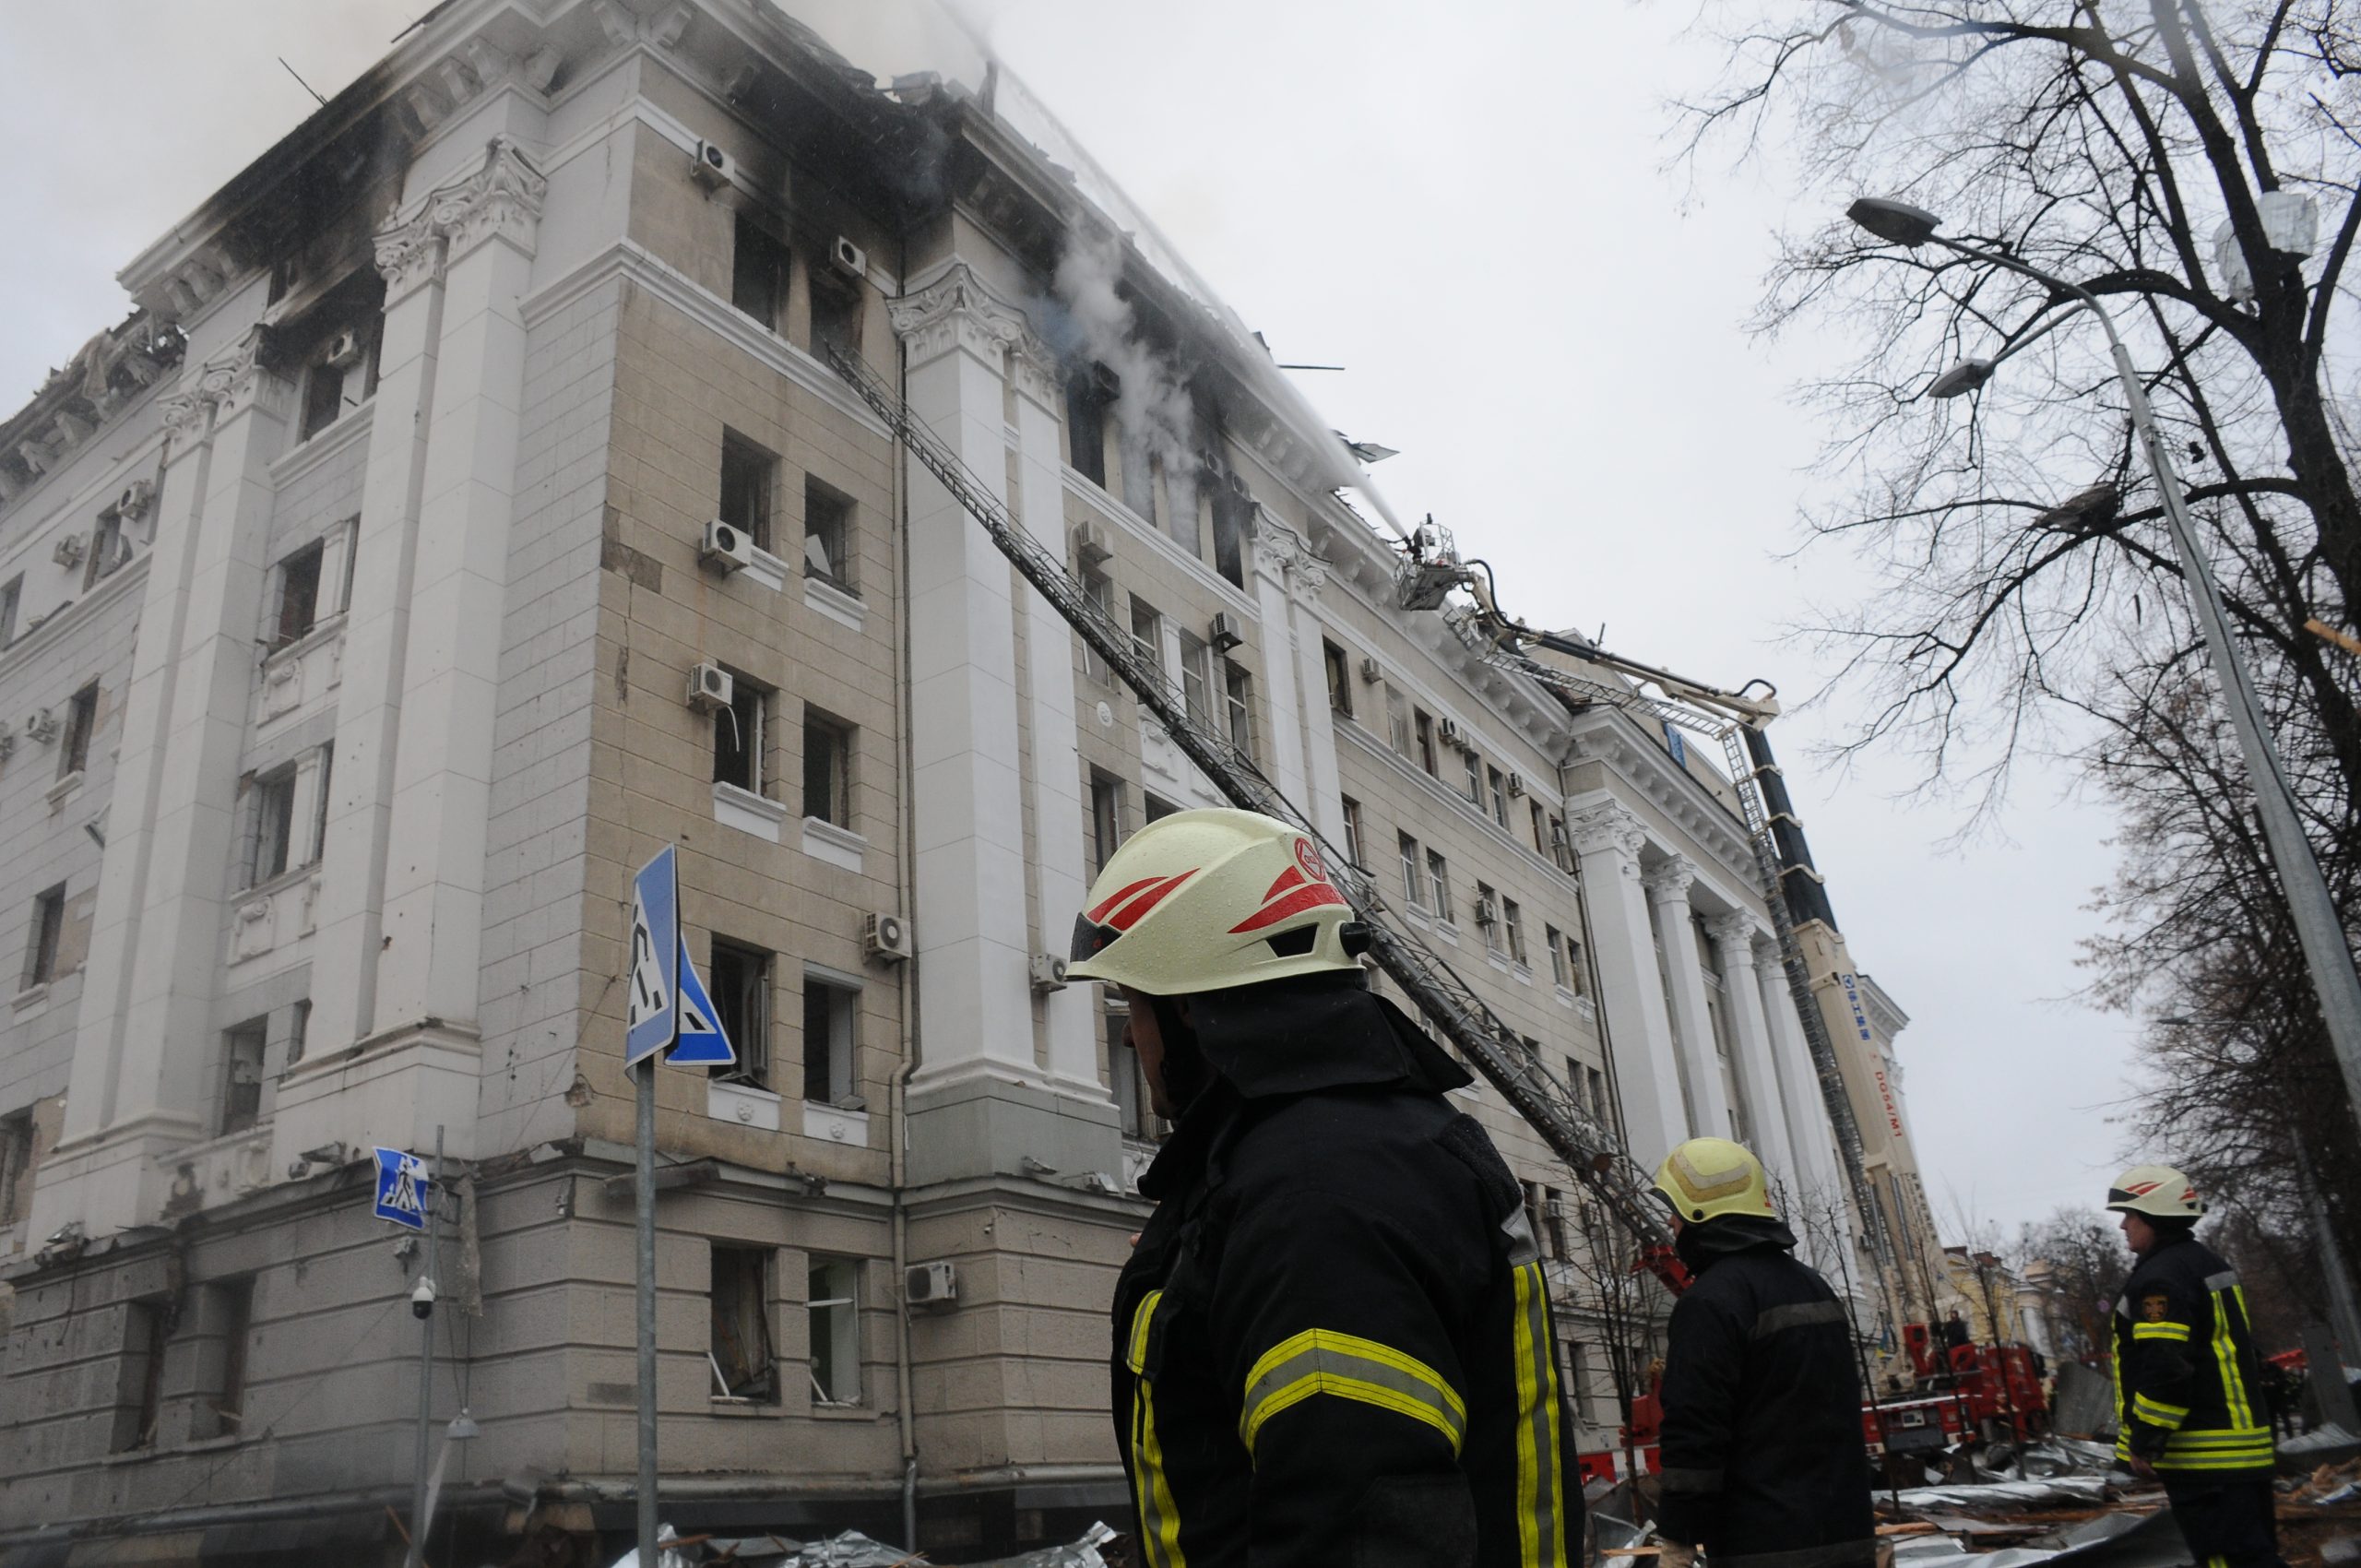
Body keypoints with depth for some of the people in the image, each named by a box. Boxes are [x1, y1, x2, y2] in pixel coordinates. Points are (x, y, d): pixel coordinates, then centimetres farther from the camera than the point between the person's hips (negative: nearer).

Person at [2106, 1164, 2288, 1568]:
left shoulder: (2161, 1277, -16)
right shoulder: (2209, 1263, 17)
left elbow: (2165, 1367, -24)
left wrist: (2144, 1440, -17)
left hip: (2203, 1455, -11)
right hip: (2243, 1444, 11)